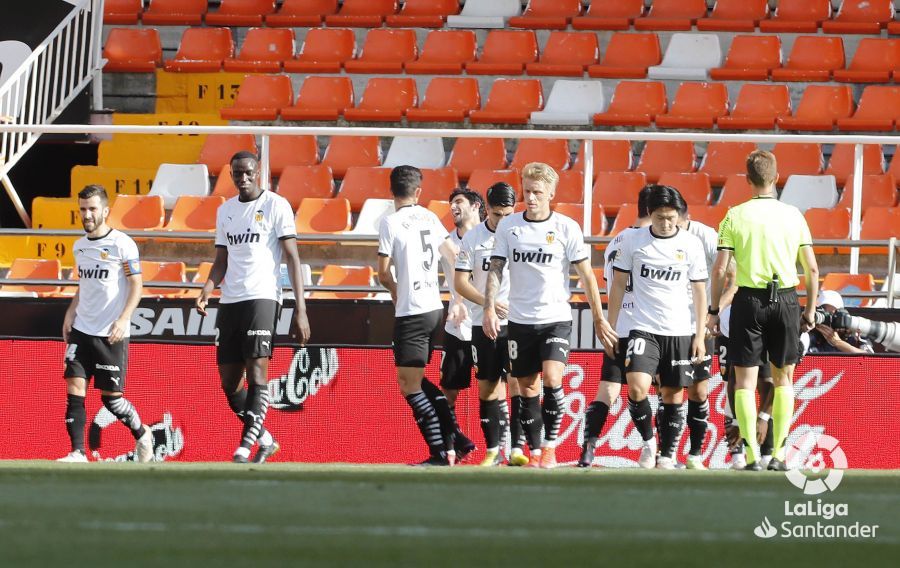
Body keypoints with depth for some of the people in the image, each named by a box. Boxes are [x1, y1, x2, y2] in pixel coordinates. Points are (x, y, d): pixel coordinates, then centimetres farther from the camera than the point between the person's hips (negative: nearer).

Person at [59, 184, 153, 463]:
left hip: (111, 334, -6)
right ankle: (78, 453, -8)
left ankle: (142, 435, 25)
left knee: (111, 396, -1)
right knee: (74, 389, -8)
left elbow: (136, 285, -9)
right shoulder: (79, 246, 12)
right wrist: (71, 312, 10)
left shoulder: (122, 244, -8)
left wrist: (123, 319, -20)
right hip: (81, 330, 6)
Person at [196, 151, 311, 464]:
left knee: (256, 370, -17)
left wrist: (300, 309, -12)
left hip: (262, 297, -6)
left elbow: (293, 258, -5)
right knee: (229, 382, 5)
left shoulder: (276, 205, -1)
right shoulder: (225, 210, 16)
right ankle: (264, 439, 21)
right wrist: (207, 290, -1)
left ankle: (245, 447, -21)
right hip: (229, 302, 6)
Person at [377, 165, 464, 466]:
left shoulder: (391, 222, -8)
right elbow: (456, 259, 14)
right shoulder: (430, 218, 10)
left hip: (411, 313, -7)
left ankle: (440, 452, -8)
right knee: (416, 379, 19)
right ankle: (452, 439, 14)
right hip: (435, 309, 7)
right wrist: (458, 300, 20)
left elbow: (383, 274, -5)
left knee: (409, 385, -3)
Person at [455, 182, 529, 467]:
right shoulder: (473, 238, 1)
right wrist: (488, 303, -14)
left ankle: (517, 447, -12)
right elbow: (461, 282, 1)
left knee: (517, 381, -13)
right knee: (487, 386, 6)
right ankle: (493, 449, 14)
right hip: (483, 323, 2)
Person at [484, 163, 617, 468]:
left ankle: (550, 446, -10)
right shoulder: (508, 226, 2)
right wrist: (489, 309, -10)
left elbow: (587, 276, 0)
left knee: (552, 378, -20)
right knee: (527, 389, 4)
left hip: (556, 319, -3)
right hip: (520, 320, 3)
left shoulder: (567, 228, -3)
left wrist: (599, 319, 1)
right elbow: (495, 270, 4)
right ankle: (534, 453, 12)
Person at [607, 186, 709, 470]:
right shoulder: (634, 241, -1)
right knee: (637, 387, -18)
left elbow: (699, 292, 4)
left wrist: (700, 336, 0)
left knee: (673, 395, 3)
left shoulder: (691, 244, -1)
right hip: (644, 329, -1)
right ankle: (648, 441, 3)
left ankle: (667, 455, 15)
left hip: (681, 332, 1)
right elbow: (618, 285, 7)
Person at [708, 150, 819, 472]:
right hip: (786, 300, 2)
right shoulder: (793, 216, 2)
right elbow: (812, 269, 3)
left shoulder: (736, 216, -3)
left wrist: (714, 310, 4)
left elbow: (719, 269, -5)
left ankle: (752, 454, -6)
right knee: (783, 378, 14)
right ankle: (778, 454, 12)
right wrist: (810, 311, 13)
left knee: (745, 381, 4)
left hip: (749, 300, -2)